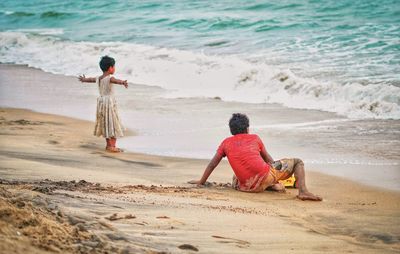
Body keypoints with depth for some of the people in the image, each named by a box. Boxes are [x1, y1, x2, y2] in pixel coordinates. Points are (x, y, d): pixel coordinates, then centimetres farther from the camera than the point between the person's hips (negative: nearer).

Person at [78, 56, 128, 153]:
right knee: (112, 123, -4)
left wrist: (83, 79, 52)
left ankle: (108, 145, 23)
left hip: (101, 101, 8)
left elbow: (90, 79, 29)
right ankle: (112, 146, -7)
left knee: (106, 123, 16)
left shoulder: (98, 78, 8)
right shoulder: (110, 78, -16)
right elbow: (115, 81, -40)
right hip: (109, 102, -8)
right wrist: (123, 82, -61)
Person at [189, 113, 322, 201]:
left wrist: (201, 182, 35)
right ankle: (303, 191, -12)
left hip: (247, 187, 2)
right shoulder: (254, 138, 16)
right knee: (298, 162, 15)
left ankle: (273, 186, 20)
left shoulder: (226, 143, 18)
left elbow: (212, 164, 22)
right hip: (266, 176, -2)